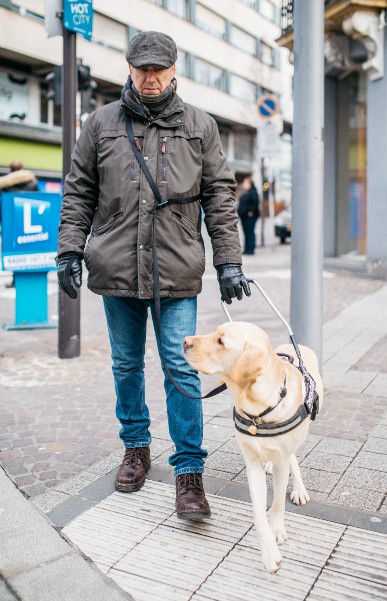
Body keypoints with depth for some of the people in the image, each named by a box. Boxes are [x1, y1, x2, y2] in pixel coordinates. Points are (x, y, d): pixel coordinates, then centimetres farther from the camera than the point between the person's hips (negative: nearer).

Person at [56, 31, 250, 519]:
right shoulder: (101, 123, 9)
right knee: (126, 365, 14)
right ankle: (136, 447, 32)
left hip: (177, 273, -2)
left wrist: (229, 263, -1)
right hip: (116, 271, 2)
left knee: (181, 370, -3)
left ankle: (189, 471, 7)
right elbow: (78, 193, 10)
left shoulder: (200, 126, 7)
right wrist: (70, 250, 1)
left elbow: (220, 197, 6)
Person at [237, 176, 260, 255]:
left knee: (250, 233, -9)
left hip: (250, 216, -10)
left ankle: (251, 249, -7)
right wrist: (240, 212, 18)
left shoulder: (253, 192, -8)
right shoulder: (245, 192, 20)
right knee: (246, 233, 10)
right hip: (244, 216, 10)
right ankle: (247, 250, 14)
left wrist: (251, 211, -22)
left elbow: (255, 202, -18)